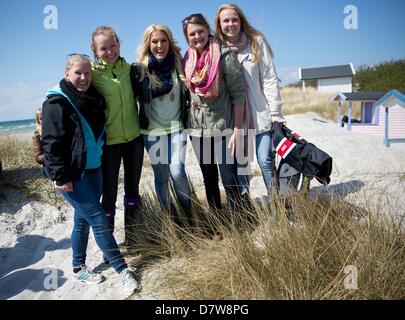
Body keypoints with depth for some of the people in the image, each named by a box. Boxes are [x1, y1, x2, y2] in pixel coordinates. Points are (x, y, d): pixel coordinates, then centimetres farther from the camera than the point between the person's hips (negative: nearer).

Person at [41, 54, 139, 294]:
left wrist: (101, 159, 19)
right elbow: (51, 142, -16)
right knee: (99, 220, -6)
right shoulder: (57, 102, -12)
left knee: (83, 220, 16)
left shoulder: (93, 99, 11)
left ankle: (79, 267, 32)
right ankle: (122, 270, 6)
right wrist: (61, 176, -19)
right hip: (71, 175, -7)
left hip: (93, 169, 8)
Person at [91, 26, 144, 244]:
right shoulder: (92, 74, -8)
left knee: (133, 189, 14)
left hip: (134, 138, 4)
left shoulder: (128, 69, 2)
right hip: (108, 142, -3)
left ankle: (132, 237, 32)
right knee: (109, 194, 3)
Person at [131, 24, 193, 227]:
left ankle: (189, 215, 11)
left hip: (177, 126, 1)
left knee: (177, 171, -11)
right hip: (152, 130, 0)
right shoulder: (139, 69, -4)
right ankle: (170, 218, 21)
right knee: (161, 176, 4)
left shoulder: (179, 65, 3)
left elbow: (187, 94, 13)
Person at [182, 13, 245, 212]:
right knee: (209, 180, 15)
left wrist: (237, 130, -14)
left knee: (229, 180, -2)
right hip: (199, 130, 5)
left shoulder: (224, 56, -11)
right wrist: (190, 125, 11)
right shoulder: (188, 61, 5)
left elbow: (238, 94, -11)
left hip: (223, 128, -5)